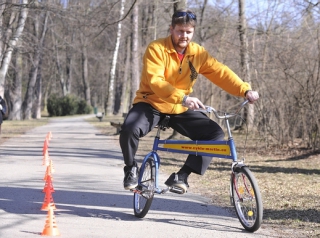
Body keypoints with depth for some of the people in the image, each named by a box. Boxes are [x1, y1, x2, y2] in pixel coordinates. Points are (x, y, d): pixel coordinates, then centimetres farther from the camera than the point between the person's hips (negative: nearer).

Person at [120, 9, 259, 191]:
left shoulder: (198, 53, -2)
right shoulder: (156, 49, -16)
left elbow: (221, 73, -8)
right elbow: (155, 81, -28)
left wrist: (246, 90, -25)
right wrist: (182, 97, -42)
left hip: (180, 109, 4)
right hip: (152, 104, -4)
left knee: (215, 133, -12)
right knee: (129, 129, -33)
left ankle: (182, 175, -2)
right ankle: (132, 169, -2)